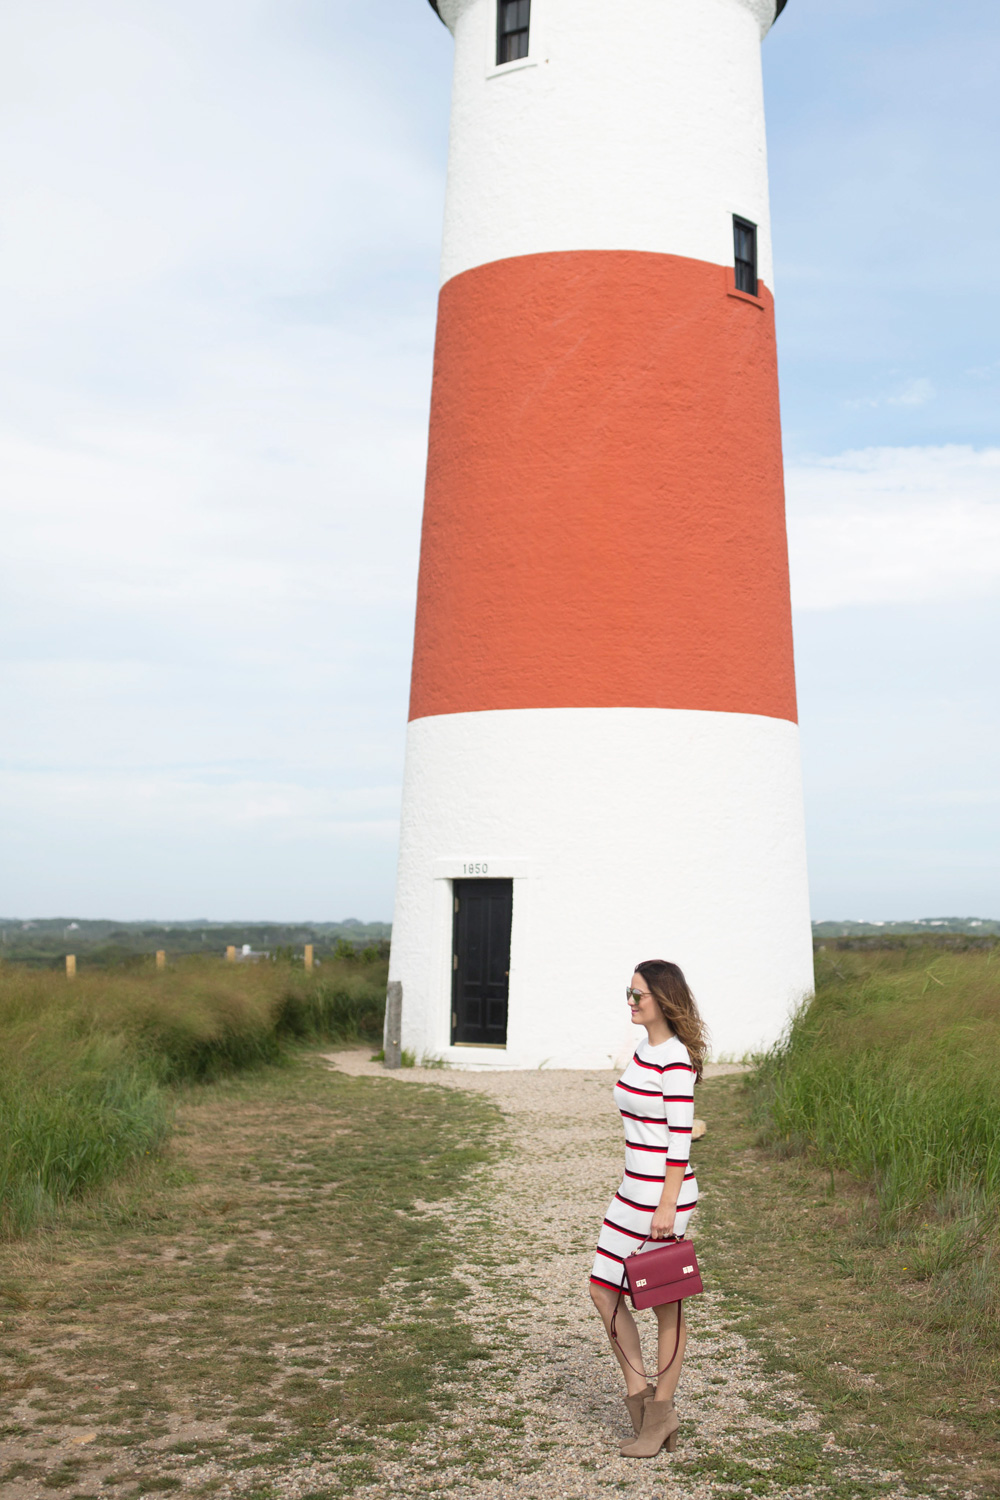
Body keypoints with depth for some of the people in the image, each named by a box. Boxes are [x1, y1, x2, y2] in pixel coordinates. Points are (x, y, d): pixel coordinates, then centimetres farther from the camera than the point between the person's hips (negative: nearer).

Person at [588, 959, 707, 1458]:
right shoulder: (643, 1051, 9)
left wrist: (666, 1207, -19)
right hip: (634, 1191, 9)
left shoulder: (676, 1060, -18)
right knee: (602, 1290, 11)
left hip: (665, 1194, -9)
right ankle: (639, 1394, 23)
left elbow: (680, 1141, -19)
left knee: (665, 1303, 6)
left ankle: (660, 1413, 22)